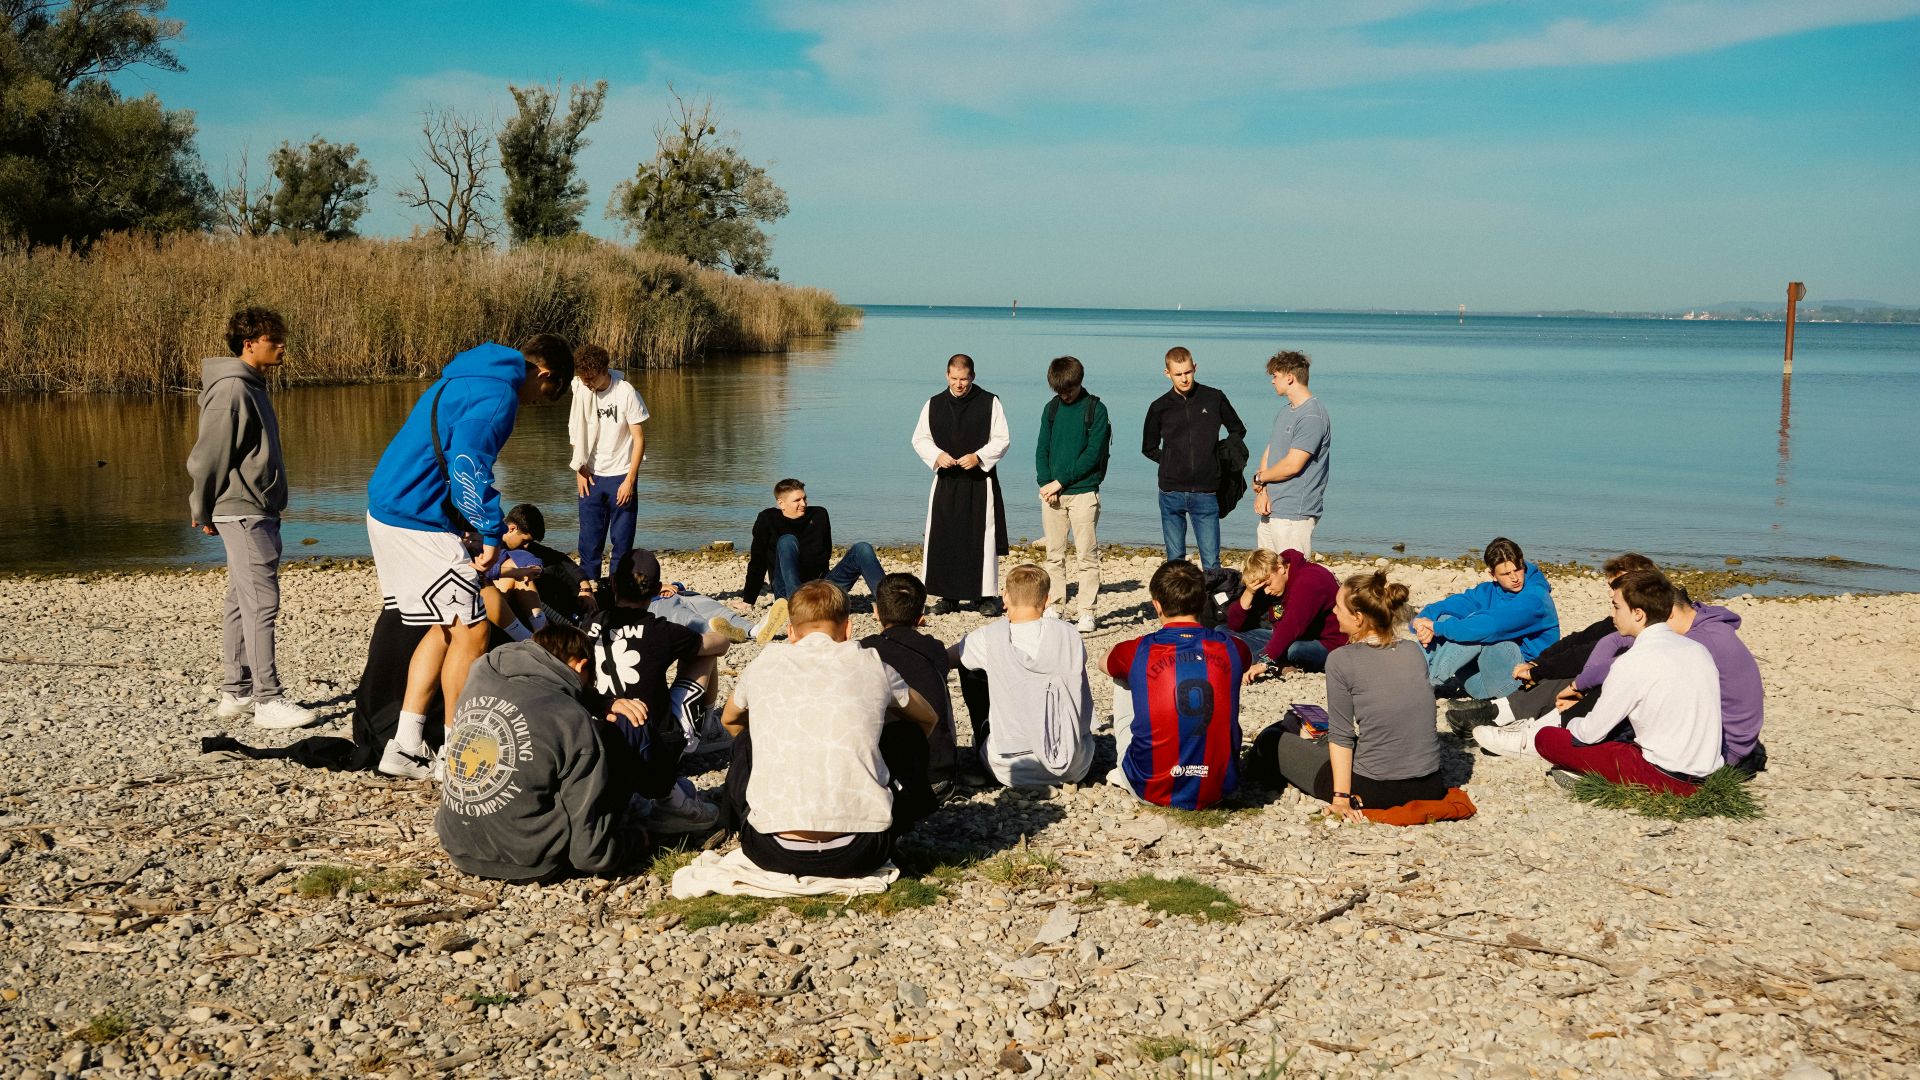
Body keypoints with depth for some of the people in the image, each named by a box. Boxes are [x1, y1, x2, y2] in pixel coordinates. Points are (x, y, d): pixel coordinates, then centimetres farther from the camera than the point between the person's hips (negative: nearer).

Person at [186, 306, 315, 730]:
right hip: (242, 511, -10)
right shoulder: (231, 389, -15)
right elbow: (208, 456, -15)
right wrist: (203, 512, -7)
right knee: (261, 603, -9)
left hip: (258, 510, 10)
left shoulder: (252, 386, 16)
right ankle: (268, 700, -7)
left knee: (242, 603, 13)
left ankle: (235, 693, 20)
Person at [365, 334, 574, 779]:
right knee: (471, 630, -3)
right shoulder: (498, 395, -13)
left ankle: (405, 746, 17)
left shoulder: (468, 378, 18)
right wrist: (491, 532, -18)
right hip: (419, 521, -10)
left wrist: (470, 526, 21)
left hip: (390, 507, 10)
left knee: (449, 626, 17)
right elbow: (467, 464, -25)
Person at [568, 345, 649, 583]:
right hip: (591, 477, 4)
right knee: (589, 539, 4)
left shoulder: (626, 392, -12)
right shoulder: (581, 392, 2)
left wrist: (630, 480, -12)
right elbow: (577, 434, 13)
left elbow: (639, 439, -9)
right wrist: (580, 469, 3)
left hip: (620, 476, -4)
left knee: (622, 539, 0)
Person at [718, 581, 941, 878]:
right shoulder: (871, 664, 11)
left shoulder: (764, 664, 13)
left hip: (773, 853, 1)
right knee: (909, 734, 25)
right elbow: (928, 718, 32)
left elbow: (729, 721, 36)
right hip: (860, 856, -1)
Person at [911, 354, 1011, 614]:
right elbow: (919, 439, 10)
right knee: (943, 538, 2)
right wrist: (937, 455, -10)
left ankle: (985, 595, 5)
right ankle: (949, 596, 12)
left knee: (981, 538, -3)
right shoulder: (933, 405, 8)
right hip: (945, 482, 3)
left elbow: (1002, 440, -1)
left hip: (980, 481, -3)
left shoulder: (989, 403, 0)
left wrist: (978, 457, -17)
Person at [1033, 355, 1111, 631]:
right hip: (1052, 493, 4)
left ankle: (1087, 613, 1)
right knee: (1054, 555, 7)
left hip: (1083, 492, -4)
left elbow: (1093, 454, -10)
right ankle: (1053, 608, 13)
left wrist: (1060, 482, -12)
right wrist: (1046, 484, -6)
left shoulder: (1096, 409, -3)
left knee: (1086, 556, -2)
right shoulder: (1051, 408, 11)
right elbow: (1042, 449, 10)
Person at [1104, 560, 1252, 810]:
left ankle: (1125, 770, 29)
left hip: (1153, 790, -2)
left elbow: (1105, 662, 18)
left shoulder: (1137, 652, -8)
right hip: (1217, 790, 2)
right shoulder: (1230, 648, -4)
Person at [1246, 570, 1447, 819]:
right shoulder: (1414, 651, 2)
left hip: (1374, 790, -5)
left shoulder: (1341, 660, -13)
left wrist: (1340, 796, -7)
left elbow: (1341, 735, -12)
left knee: (1271, 740, 16)